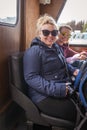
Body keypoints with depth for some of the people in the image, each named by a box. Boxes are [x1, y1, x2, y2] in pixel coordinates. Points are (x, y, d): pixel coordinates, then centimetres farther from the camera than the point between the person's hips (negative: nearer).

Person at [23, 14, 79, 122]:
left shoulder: (56, 47, 16)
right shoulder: (34, 51, -11)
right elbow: (31, 77, -19)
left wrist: (73, 70, 9)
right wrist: (55, 89, -27)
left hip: (64, 90, 9)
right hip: (45, 96, -8)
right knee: (77, 113, -20)